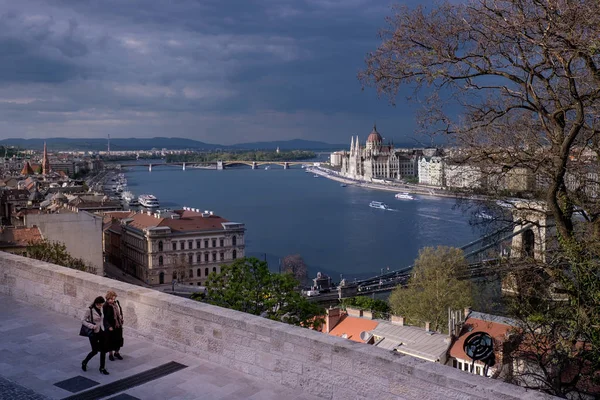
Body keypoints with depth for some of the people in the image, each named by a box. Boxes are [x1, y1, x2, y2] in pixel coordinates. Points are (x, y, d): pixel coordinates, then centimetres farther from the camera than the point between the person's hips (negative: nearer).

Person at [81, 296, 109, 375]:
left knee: (103, 350, 4)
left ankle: (102, 368, 15)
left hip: (100, 332, 6)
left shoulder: (100, 309, 2)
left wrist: (102, 328, 11)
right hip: (93, 333, -6)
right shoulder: (89, 310, -17)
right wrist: (92, 326, -24)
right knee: (95, 351, 3)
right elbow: (83, 321, -13)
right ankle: (84, 363, 31)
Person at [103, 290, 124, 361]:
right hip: (111, 326, -6)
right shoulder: (106, 306, -19)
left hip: (118, 325, 6)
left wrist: (121, 320, 9)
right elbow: (105, 318, -18)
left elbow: (120, 311, 13)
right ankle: (110, 354, 26)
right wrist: (108, 326, -22)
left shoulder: (117, 302, -1)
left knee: (119, 339, 15)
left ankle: (116, 352, 34)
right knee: (110, 340, 8)